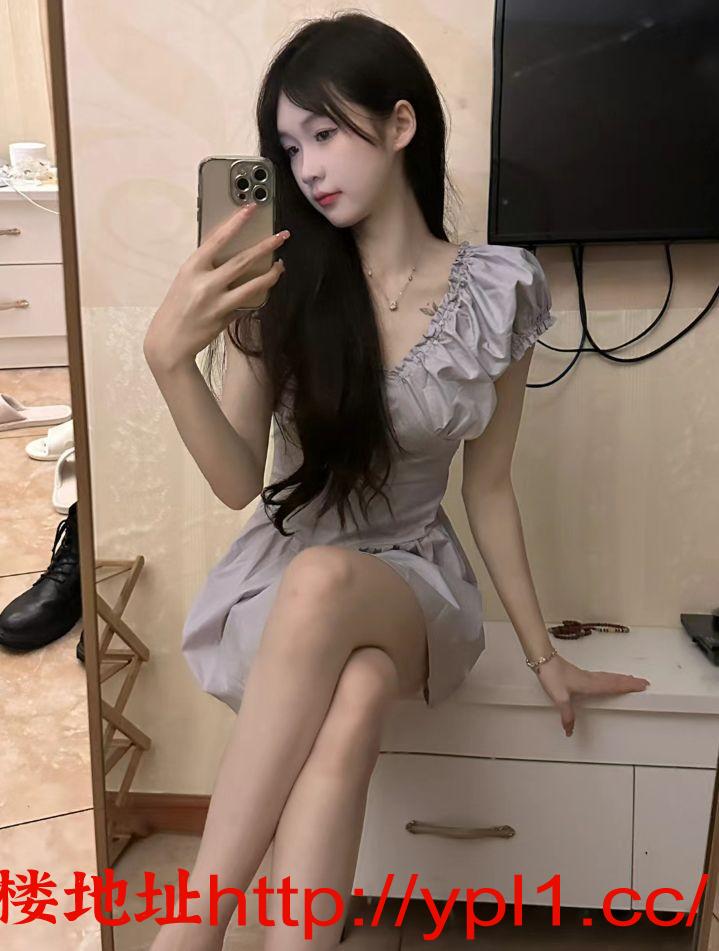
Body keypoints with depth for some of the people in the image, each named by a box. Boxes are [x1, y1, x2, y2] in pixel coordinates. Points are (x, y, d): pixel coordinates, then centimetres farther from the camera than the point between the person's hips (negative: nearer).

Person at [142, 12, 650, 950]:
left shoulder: (497, 292, -6)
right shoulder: (279, 285, -5)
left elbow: (488, 488, 2)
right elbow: (237, 483, -9)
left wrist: (545, 656, 8)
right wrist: (169, 358, -27)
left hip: (411, 583, 0)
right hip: (280, 580, 1)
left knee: (325, 583, -37)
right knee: (346, 711, -36)